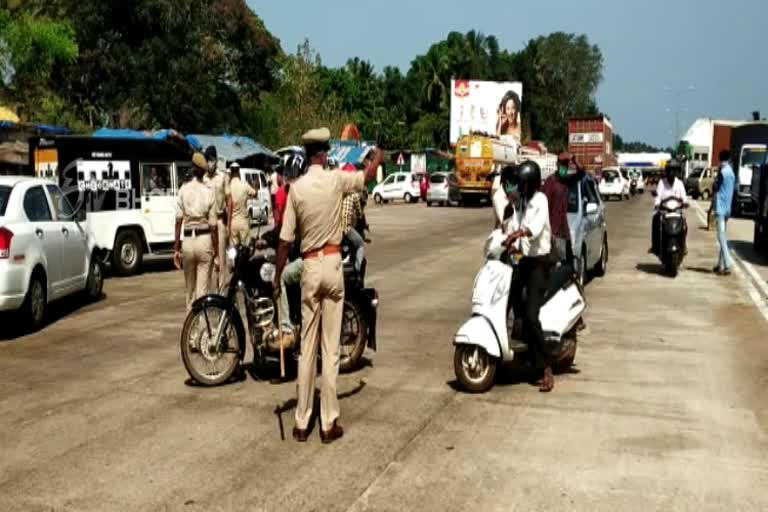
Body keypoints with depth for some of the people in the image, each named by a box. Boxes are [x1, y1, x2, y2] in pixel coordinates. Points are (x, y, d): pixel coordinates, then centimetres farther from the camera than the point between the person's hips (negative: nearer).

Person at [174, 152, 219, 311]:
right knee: (202, 289, -1)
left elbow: (178, 221, -2)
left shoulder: (184, 189, 1)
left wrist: (176, 248, 3)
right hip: (204, 240, -2)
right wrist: (216, 252, 1)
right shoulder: (209, 192, -3)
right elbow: (213, 226, -4)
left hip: (188, 240, 2)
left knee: (190, 289, 16)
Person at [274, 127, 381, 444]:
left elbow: (285, 240, -4)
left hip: (310, 266, 1)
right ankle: (329, 424, 6)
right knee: (330, 347, 2)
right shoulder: (336, 180, -5)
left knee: (307, 347, 8)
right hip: (332, 263, -1)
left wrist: (277, 279, 5)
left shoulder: (296, 188, -3)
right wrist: (379, 159, 37)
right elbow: (367, 177, 16)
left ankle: (302, 423, 12)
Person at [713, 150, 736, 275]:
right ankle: (721, 264, 17)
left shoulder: (723, 171, -14)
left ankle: (727, 264, -18)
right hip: (727, 208, 9)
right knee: (723, 236, 12)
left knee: (721, 236, -11)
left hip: (721, 207, -9)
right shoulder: (731, 172, 12)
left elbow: (716, 188, -13)